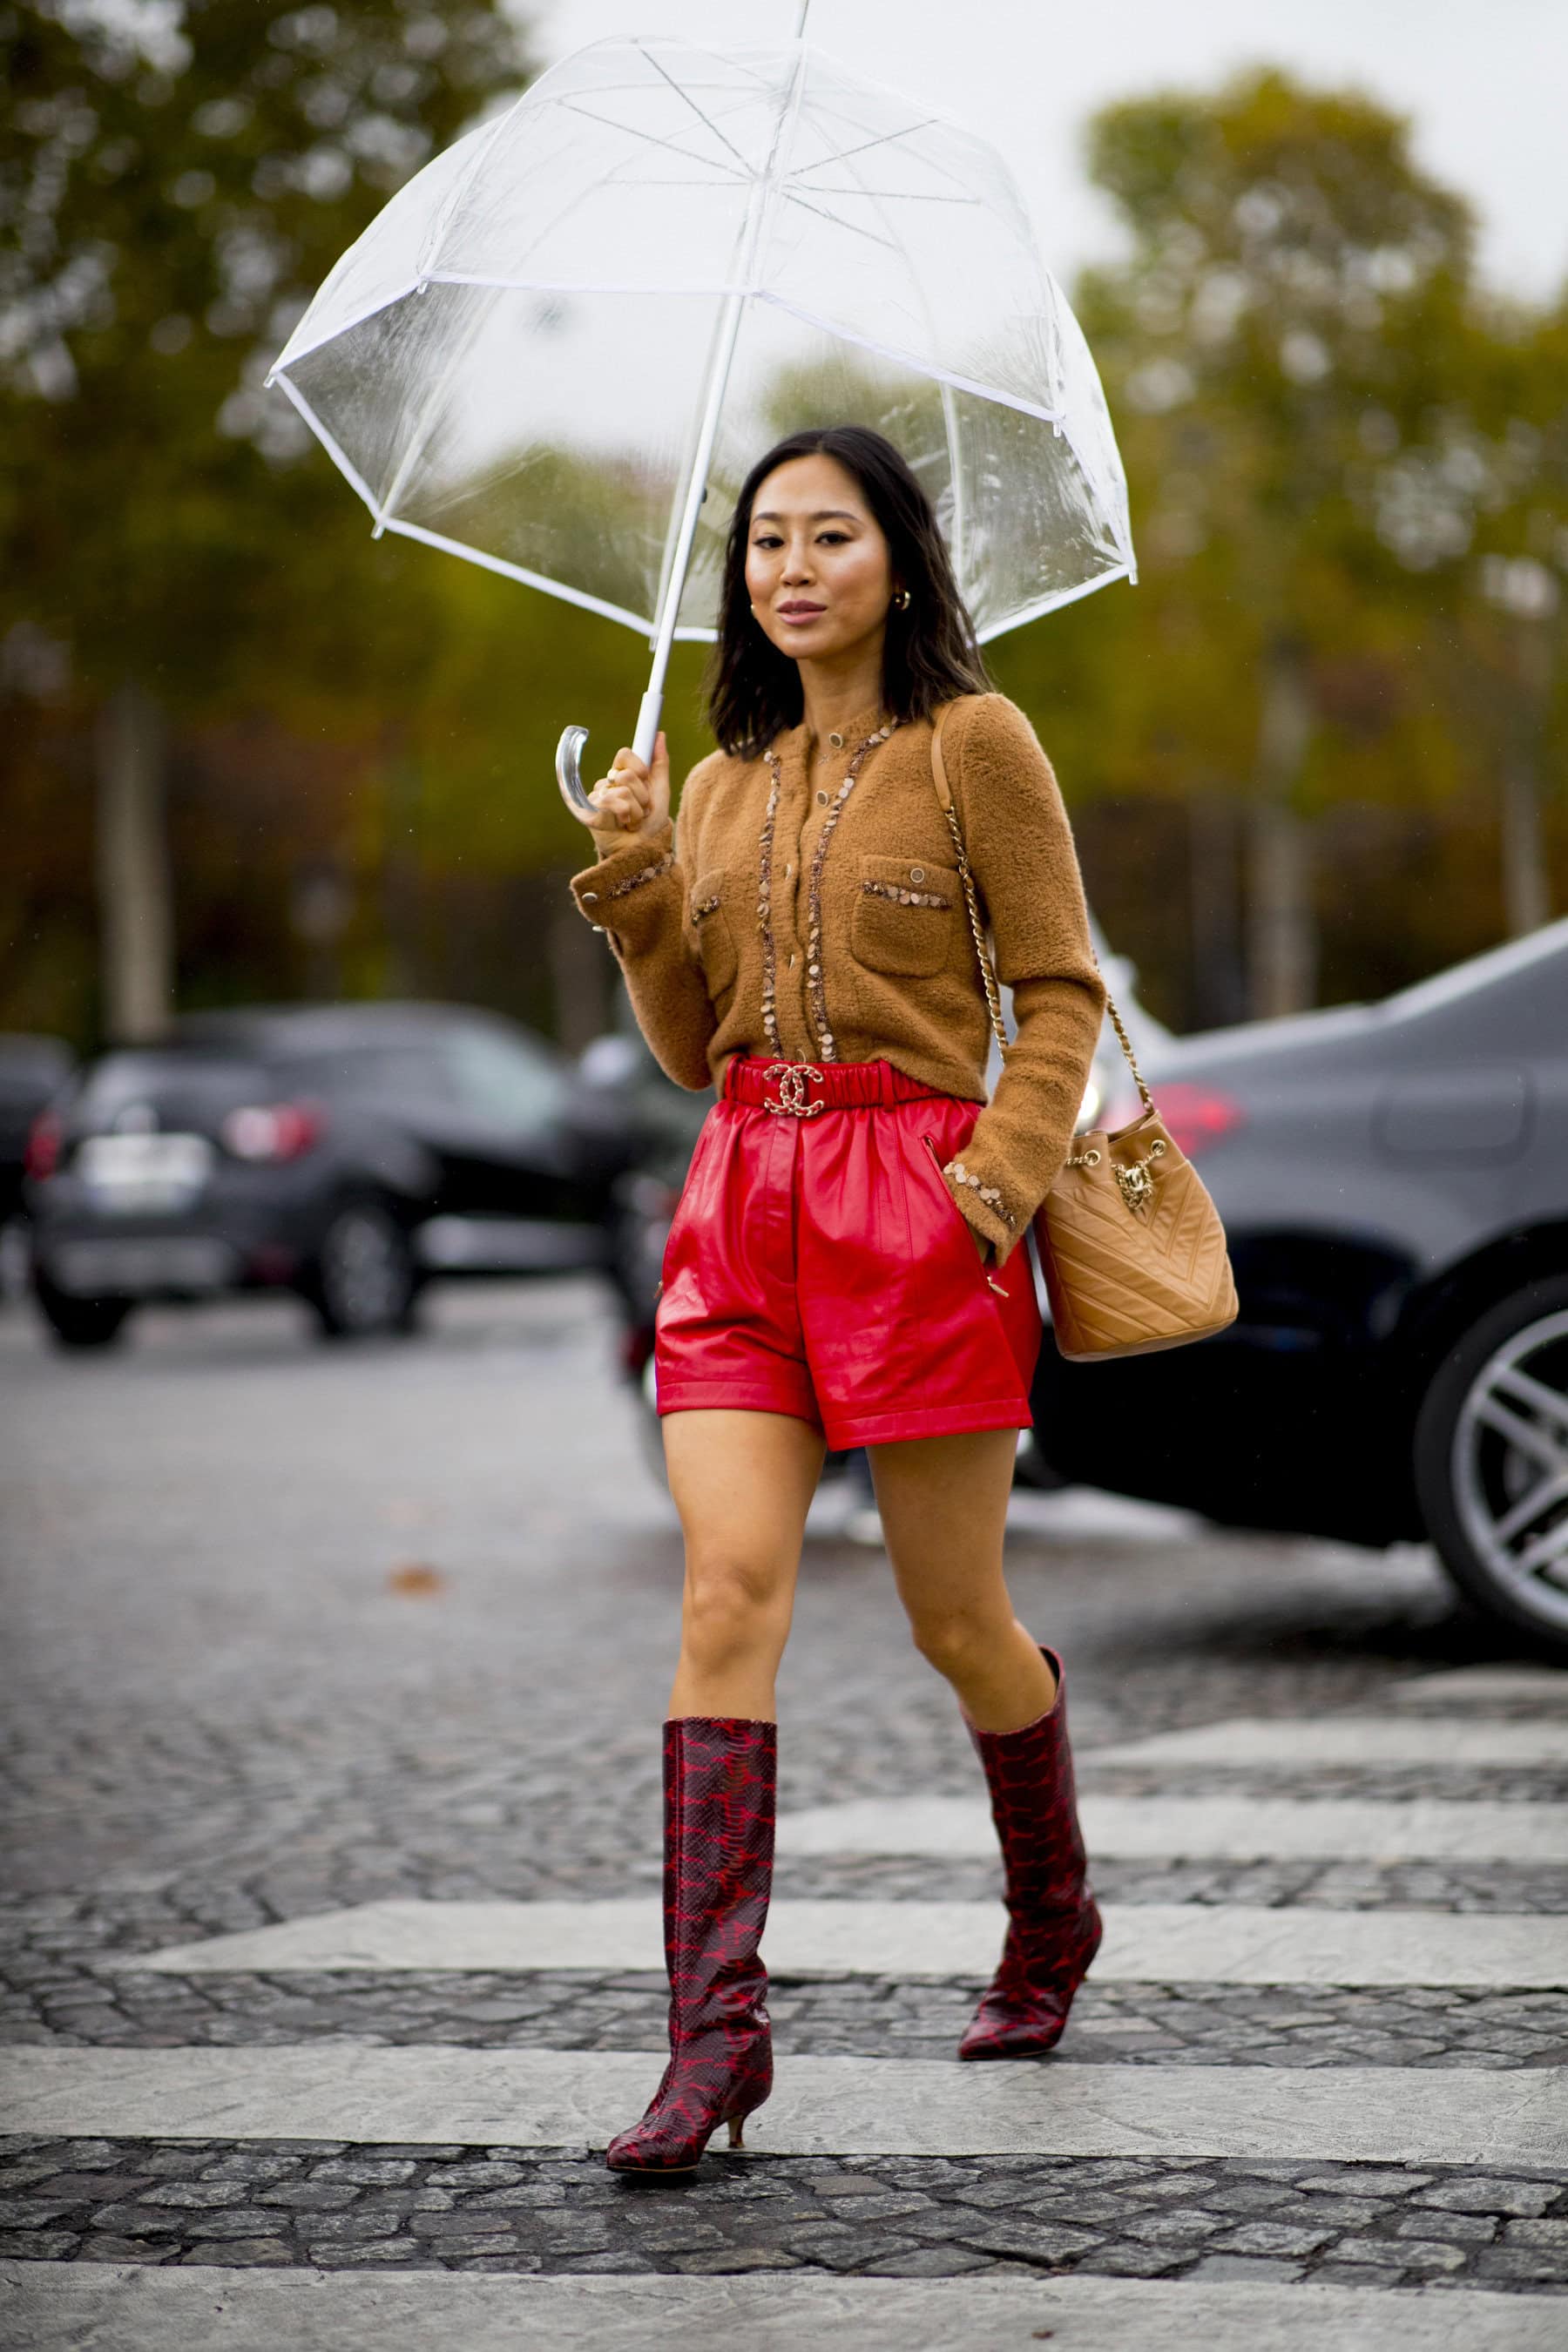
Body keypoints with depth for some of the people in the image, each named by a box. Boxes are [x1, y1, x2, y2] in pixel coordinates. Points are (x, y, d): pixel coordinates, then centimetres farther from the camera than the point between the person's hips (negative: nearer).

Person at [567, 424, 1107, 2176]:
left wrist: (995, 1185, -13)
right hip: (742, 1203, 4)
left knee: (956, 1618, 5)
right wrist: (639, 883, 2)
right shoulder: (731, 780, 16)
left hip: (914, 1195, -4)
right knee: (729, 1587, -11)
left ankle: (1051, 1924, 32)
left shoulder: (973, 743, 0)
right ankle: (716, 2035, -15)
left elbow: (1061, 995, -2)